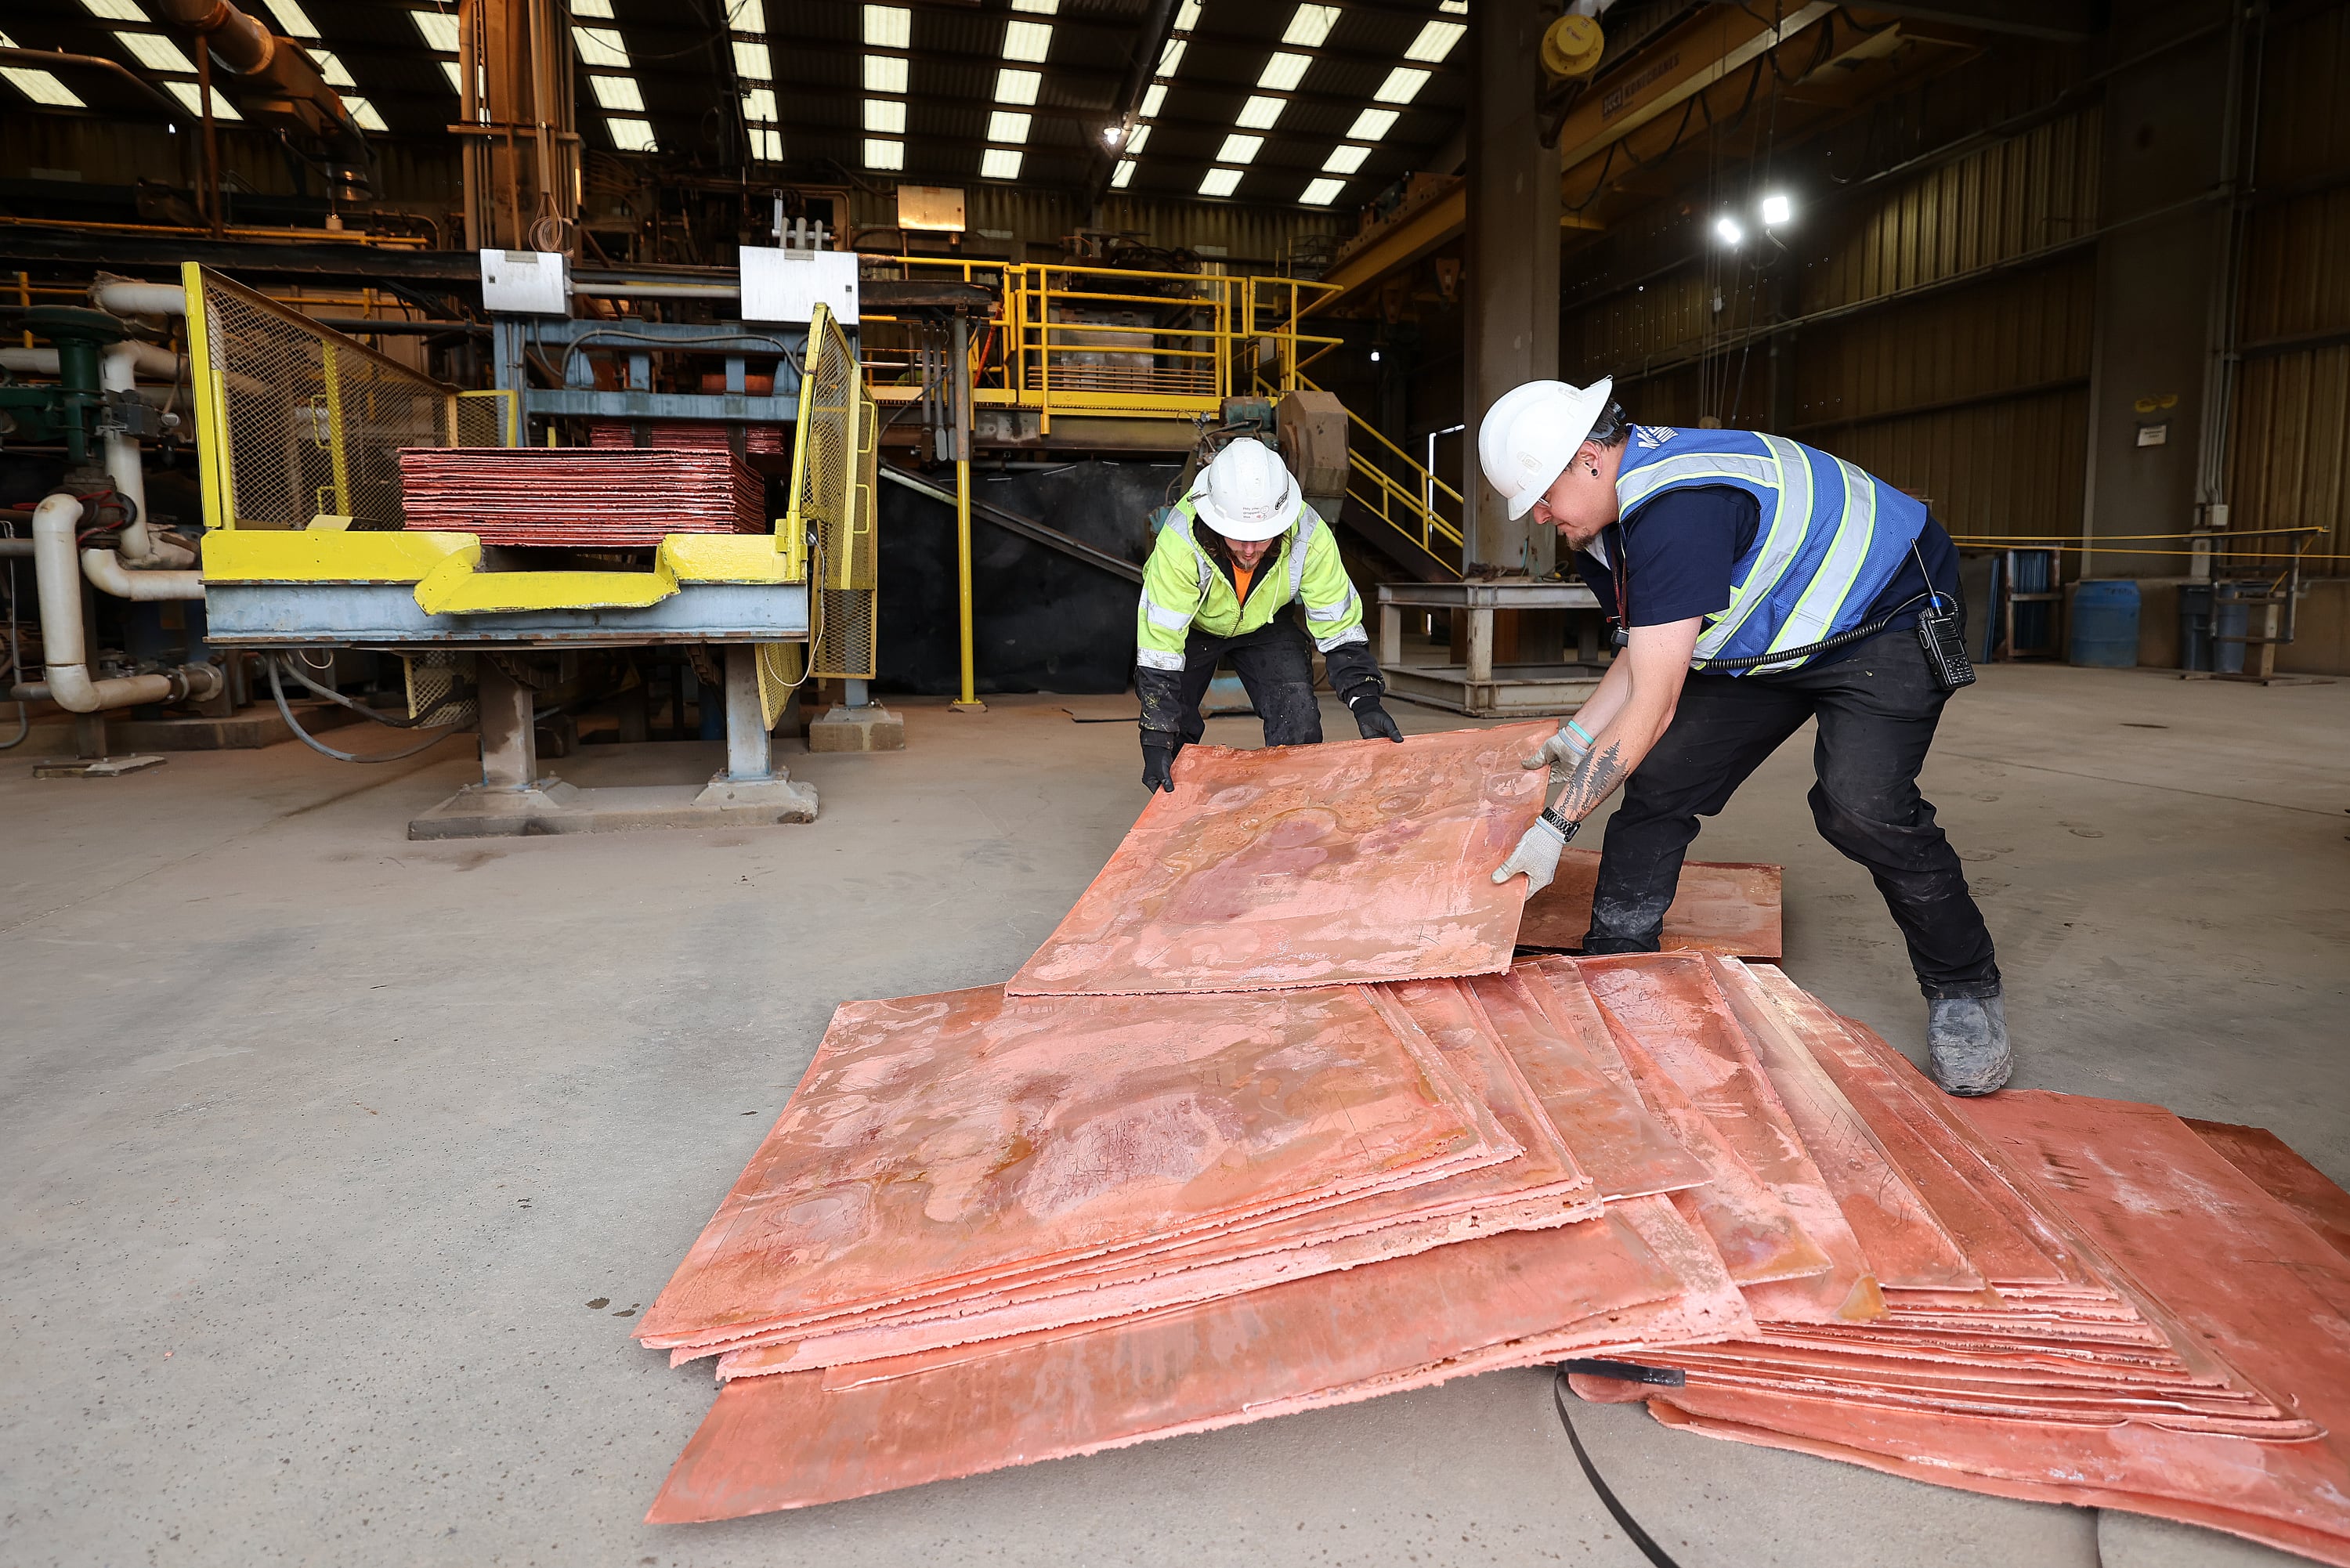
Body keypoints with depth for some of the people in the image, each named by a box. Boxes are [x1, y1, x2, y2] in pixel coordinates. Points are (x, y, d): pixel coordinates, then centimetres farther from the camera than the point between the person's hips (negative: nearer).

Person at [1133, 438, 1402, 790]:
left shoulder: (1309, 536, -33)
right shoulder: (1180, 542, -40)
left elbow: (1337, 623, -21)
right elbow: (1160, 642, -37)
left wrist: (1365, 702, -31)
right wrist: (1156, 742, -39)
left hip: (1267, 626, 1)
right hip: (1193, 627, -1)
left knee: (1299, 724, -15)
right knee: (1173, 731, -10)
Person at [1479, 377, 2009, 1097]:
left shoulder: (1676, 505, -36)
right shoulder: (1603, 527, -4)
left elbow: (1652, 707, -35)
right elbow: (1644, 655, 10)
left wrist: (1557, 825, -29)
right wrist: (1577, 735, 3)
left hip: (1889, 622, -9)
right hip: (1767, 639, 9)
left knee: (1861, 807, -27)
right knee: (1659, 779, -3)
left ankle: (1965, 992, -2)